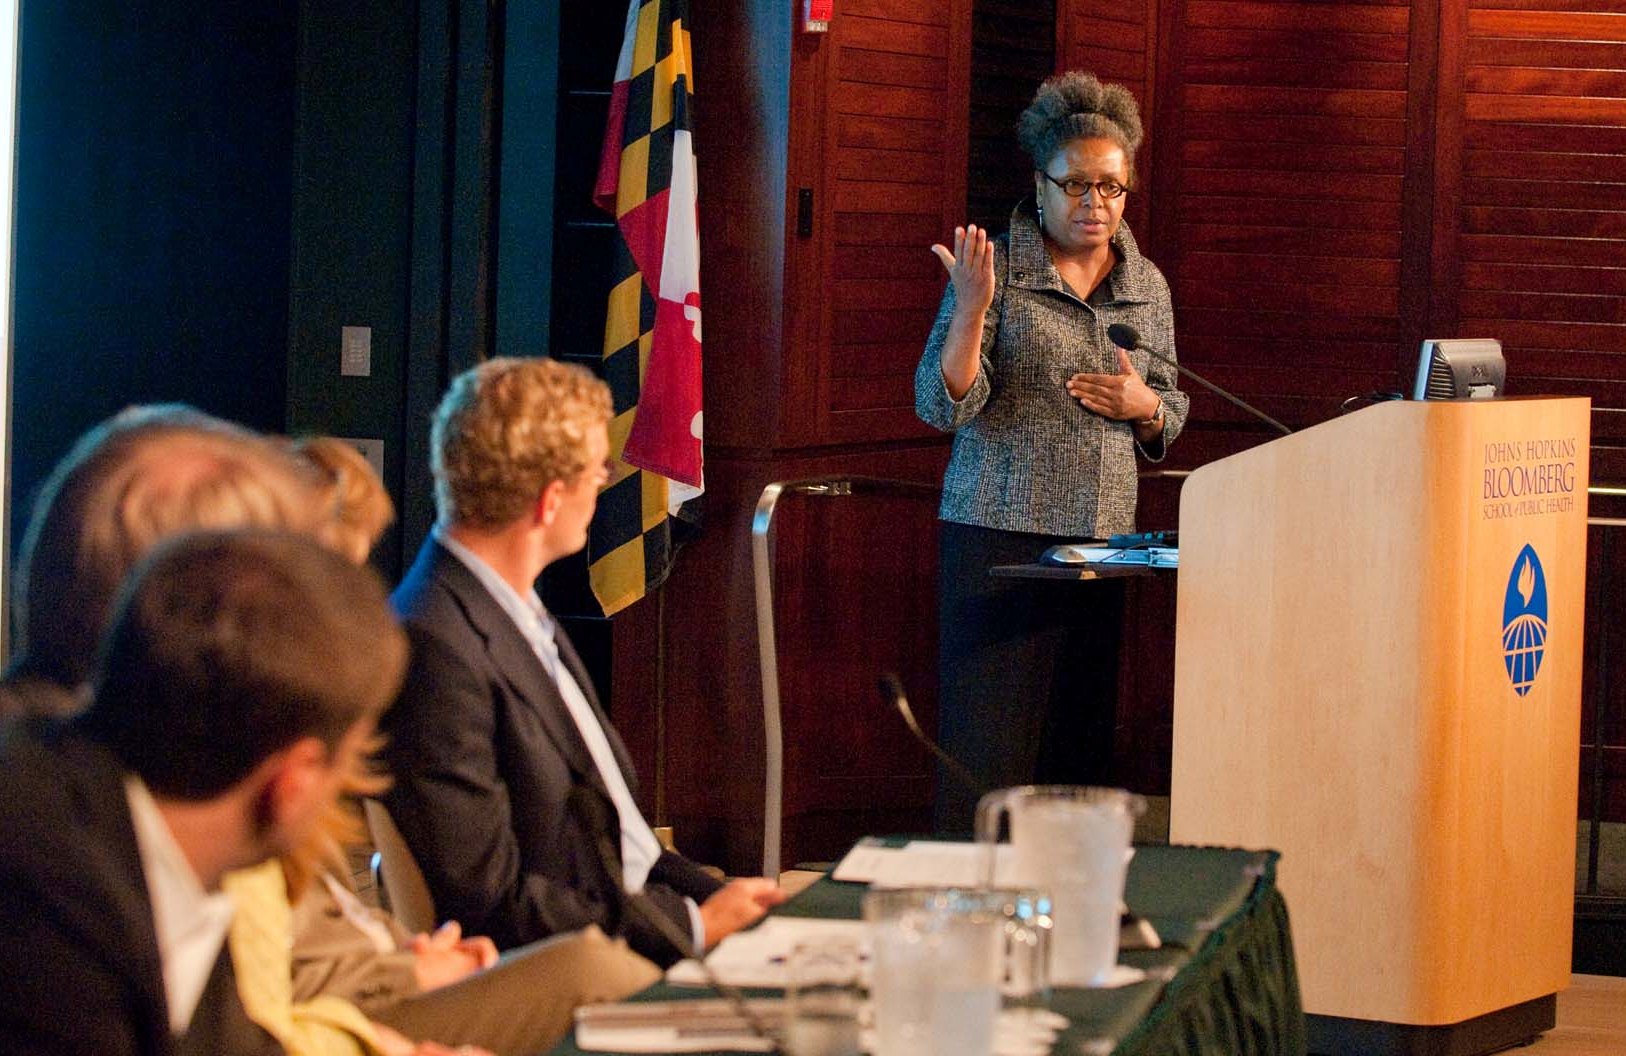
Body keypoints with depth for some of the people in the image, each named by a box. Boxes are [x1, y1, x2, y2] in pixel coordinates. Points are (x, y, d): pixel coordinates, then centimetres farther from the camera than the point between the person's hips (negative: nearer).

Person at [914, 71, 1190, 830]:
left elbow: (1168, 423, 23)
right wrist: (971, 311, -24)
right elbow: (943, 405, -9)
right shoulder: (997, 268, -3)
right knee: (990, 745, -7)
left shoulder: (1146, 286, 13)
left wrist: (1144, 407, 0)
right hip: (998, 533, -5)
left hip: (1103, 538, 5)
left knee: (1082, 741, 5)